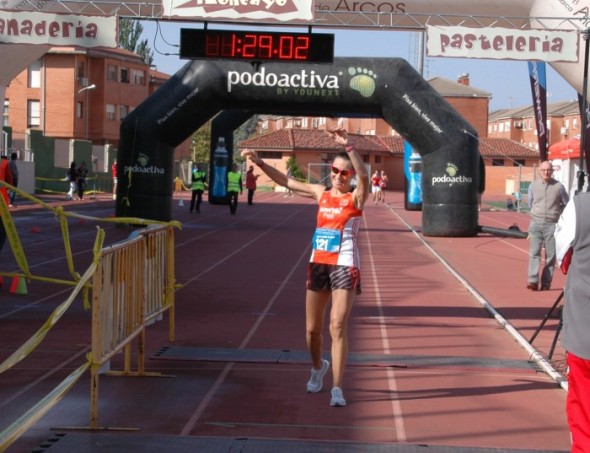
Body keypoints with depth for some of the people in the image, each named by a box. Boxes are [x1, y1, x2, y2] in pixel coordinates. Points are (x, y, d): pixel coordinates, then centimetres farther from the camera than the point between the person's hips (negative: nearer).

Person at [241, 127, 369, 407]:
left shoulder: (355, 198, -4)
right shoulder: (320, 193, 9)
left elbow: (364, 175, -25)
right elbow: (286, 181, 14)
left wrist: (347, 147, -38)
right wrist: (260, 163, 6)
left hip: (344, 267, -5)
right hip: (317, 265, 5)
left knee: (337, 327, -11)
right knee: (312, 329, 12)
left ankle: (337, 388, -7)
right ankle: (318, 367, 40)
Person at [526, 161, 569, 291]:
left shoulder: (559, 186, -2)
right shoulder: (533, 185, 4)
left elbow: (566, 204, 10)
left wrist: (555, 212, 8)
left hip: (552, 225, -1)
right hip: (536, 223, 1)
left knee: (550, 255, 1)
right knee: (534, 252, -7)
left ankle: (546, 283, 7)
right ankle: (533, 281, -12)